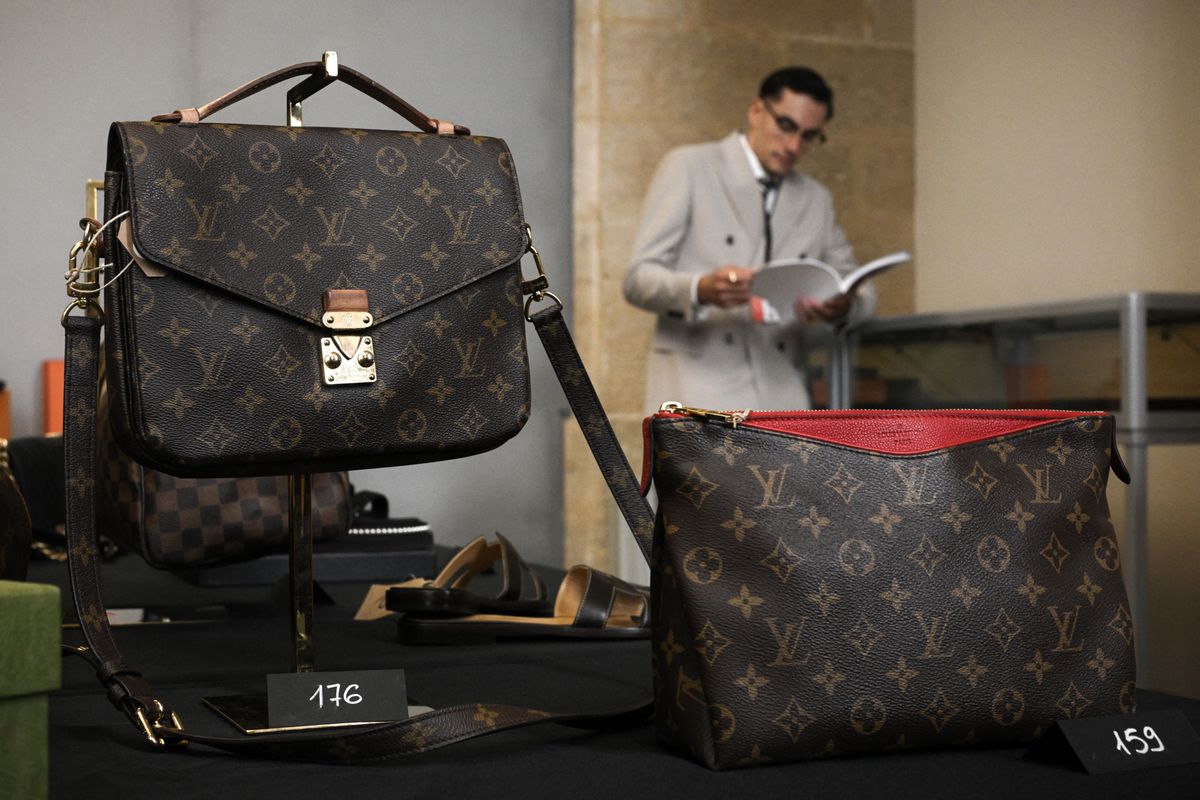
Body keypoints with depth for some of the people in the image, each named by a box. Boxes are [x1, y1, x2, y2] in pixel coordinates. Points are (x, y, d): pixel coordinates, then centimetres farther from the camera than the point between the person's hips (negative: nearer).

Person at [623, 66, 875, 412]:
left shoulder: (816, 200, 18)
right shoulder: (689, 167, 2)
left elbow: (860, 289, 23)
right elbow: (639, 278, -4)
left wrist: (843, 305, -4)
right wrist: (701, 290, -26)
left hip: (778, 394, 5)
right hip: (699, 389, -5)